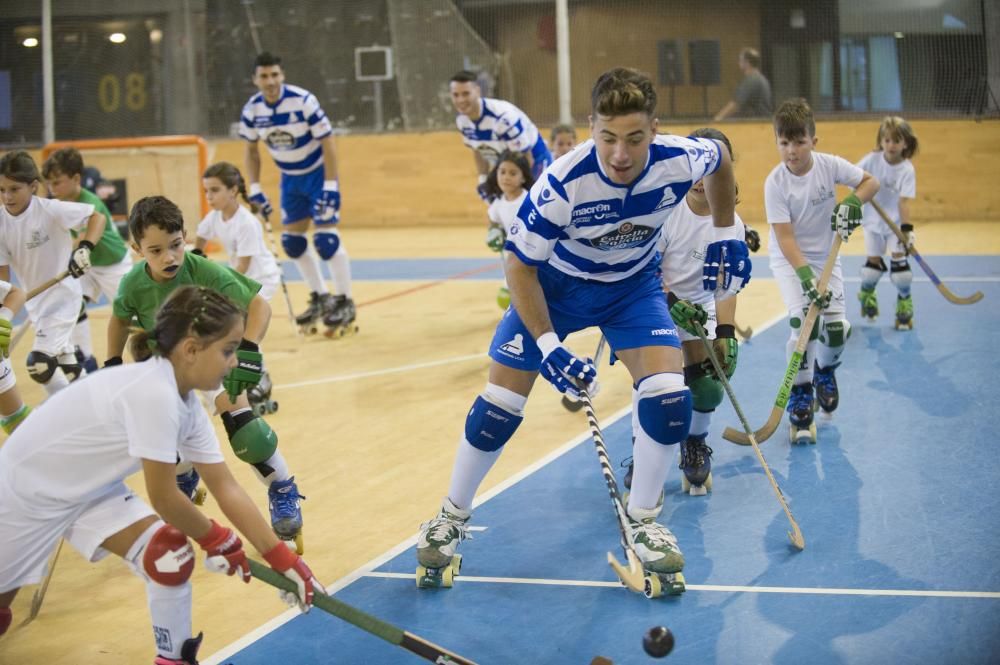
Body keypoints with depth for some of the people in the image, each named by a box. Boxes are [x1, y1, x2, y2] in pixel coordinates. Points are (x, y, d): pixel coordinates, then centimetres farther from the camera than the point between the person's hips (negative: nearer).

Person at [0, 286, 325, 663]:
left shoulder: (186, 404, -7)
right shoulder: (155, 394, -34)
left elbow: (226, 489, -4)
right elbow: (162, 498, -27)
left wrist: (283, 560, -8)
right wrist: (217, 539, -11)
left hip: (88, 489, 7)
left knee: (170, 556, -10)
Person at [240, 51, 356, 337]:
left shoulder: (304, 101, -25)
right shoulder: (252, 110, -10)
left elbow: (328, 144, -20)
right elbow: (251, 150, 6)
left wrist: (330, 187, -23)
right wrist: (255, 189, -1)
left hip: (318, 173, -6)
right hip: (290, 178, 6)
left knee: (325, 237, -14)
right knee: (292, 241, 7)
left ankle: (344, 303, -2)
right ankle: (320, 298, 22)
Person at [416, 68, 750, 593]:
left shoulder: (679, 160, -28)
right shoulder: (563, 183, -36)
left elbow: (720, 159, 0)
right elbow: (519, 266, -22)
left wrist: (725, 234, 0)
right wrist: (548, 346, -26)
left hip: (633, 284, 2)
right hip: (554, 283, -2)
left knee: (669, 398, -17)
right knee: (498, 406, -4)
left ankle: (642, 522, 5)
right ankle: (452, 516, 19)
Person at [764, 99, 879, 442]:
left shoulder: (829, 165, -14)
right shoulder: (775, 183, -21)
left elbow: (870, 181, -2)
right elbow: (785, 237, -24)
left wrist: (852, 201, -23)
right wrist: (806, 276, -34)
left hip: (826, 257, 3)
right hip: (788, 261, -3)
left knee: (837, 328, -7)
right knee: (804, 322, -22)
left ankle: (825, 370, 29)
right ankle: (799, 400, -7)